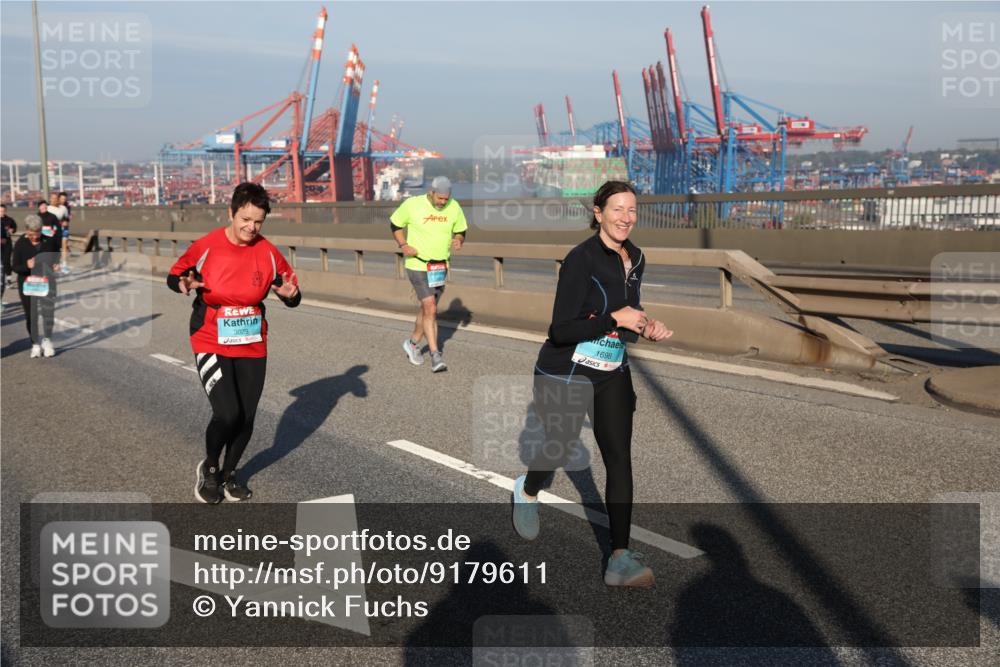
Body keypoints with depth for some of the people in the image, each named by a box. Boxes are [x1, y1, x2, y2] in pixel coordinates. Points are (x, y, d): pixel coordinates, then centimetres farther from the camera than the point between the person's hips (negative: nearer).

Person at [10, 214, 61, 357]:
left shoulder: (50, 242, -2)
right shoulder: (20, 244, -5)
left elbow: (57, 259, 12)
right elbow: (14, 266, -4)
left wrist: (57, 266, -11)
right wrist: (27, 266, -25)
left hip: (46, 281, 0)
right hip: (27, 283, 0)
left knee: (48, 310, -9)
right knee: (30, 314, 7)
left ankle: (47, 340, 11)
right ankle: (35, 343, 21)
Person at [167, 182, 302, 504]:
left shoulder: (267, 252, -5)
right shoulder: (207, 246, -11)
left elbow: (291, 294, 3)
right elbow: (174, 275, 1)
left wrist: (290, 294, -20)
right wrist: (184, 284, -22)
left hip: (253, 346, 3)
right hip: (212, 344, -3)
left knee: (246, 418, 7)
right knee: (227, 414, -16)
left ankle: (228, 473, 34)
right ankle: (209, 468, 15)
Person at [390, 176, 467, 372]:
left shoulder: (454, 207, -4)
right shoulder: (412, 205, -12)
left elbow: (461, 231, 9)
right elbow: (395, 224, 3)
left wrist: (458, 240, -14)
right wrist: (403, 245, -12)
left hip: (440, 267, 5)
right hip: (418, 265, -4)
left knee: (427, 308, 16)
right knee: (430, 309, -13)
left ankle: (413, 343, 37)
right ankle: (435, 356, -9)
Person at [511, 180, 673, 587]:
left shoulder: (635, 259, 3)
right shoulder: (581, 260, -20)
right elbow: (560, 331, -24)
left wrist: (644, 327, 1)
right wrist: (614, 319, -27)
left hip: (612, 375, 5)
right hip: (565, 375, -5)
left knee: (619, 457, -6)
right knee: (559, 450, 12)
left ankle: (620, 559, -5)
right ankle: (527, 492, 48)